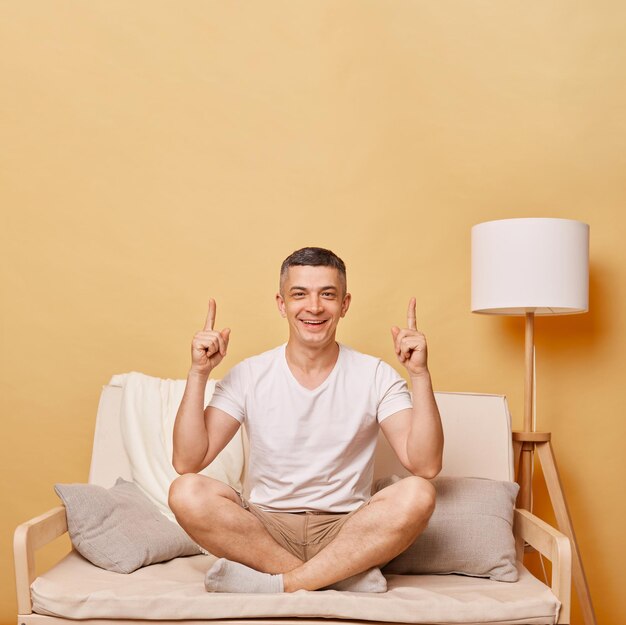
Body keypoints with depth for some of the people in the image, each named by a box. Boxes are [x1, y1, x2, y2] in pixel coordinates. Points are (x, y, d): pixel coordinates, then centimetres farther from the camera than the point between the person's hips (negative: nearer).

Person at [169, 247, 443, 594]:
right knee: (186, 492, -26)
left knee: (417, 495, -28)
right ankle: (346, 573, -19)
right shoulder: (248, 376, 0)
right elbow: (186, 462, -8)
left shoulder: (376, 376, -1)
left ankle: (279, 584, -22)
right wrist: (198, 373, -15)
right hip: (264, 527, 1)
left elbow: (425, 466, -13)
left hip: (347, 532, 0)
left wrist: (420, 374, -20)